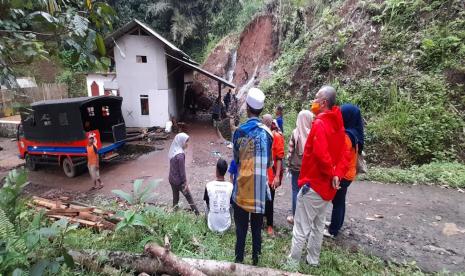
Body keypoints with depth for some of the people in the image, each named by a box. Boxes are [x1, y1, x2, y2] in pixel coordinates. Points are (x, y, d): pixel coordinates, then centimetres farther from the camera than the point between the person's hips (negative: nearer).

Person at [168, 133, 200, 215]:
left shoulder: (173, 151, 0)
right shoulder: (180, 155, -27)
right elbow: (182, 171, -22)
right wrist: (185, 183, -12)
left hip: (171, 179, 7)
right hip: (179, 181, -7)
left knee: (175, 198, 20)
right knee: (189, 198, 8)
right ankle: (197, 214, 20)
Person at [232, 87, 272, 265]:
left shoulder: (239, 131, -9)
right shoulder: (267, 133, -4)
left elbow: (235, 159, 1)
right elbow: (269, 162, 4)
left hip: (243, 185, -1)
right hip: (260, 185, 2)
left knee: (241, 226, 12)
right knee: (257, 226, 16)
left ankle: (239, 258, 24)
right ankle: (256, 258, 28)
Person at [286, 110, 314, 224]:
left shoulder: (295, 132, -8)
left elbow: (290, 151, -6)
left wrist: (289, 164, 5)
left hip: (296, 166, -1)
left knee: (296, 191, 7)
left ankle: (295, 217, 15)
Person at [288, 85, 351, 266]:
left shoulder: (319, 123, -19)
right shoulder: (338, 125, 7)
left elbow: (321, 154, -31)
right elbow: (344, 155, 6)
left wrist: (330, 173, -15)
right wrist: (337, 175, -5)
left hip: (313, 184, -8)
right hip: (327, 186, 9)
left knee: (301, 228, 5)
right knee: (318, 226, 21)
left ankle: (293, 261, 18)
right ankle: (313, 259, 35)